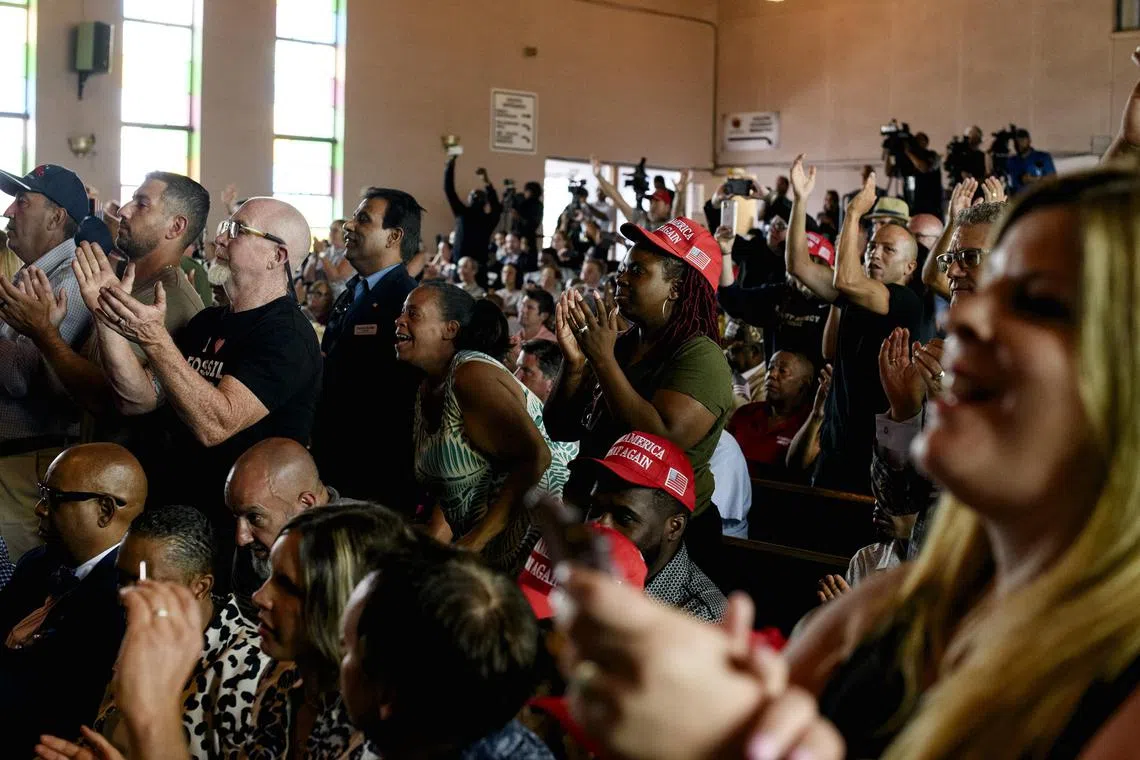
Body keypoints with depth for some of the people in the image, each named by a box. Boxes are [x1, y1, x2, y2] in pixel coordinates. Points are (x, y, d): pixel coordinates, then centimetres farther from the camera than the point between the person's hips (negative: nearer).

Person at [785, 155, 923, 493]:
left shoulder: (908, 302, -12)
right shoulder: (856, 296, 9)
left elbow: (845, 279, -27)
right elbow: (799, 265, 2)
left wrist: (855, 212, -19)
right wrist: (800, 199, -5)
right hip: (837, 440, 7)